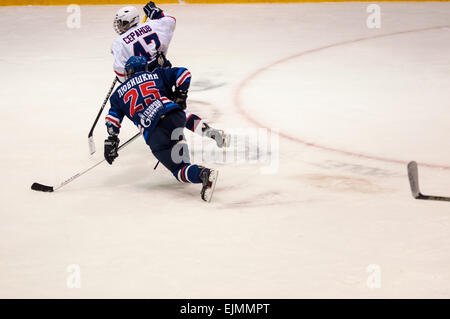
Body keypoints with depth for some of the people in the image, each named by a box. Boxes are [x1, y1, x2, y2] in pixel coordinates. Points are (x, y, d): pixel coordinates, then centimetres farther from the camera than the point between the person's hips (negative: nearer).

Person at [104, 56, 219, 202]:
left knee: (178, 169, -3)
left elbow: (113, 117, 17)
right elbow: (183, 74, 18)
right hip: (175, 116, 2)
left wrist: (111, 141, 26)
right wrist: (180, 96, 29)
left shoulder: (119, 93, 23)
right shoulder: (155, 75, 23)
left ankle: (204, 174, -32)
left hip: (153, 134, -2)